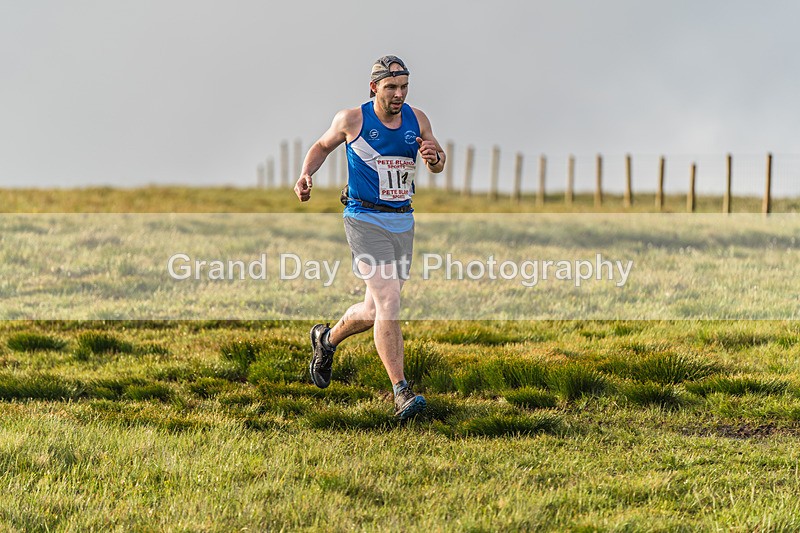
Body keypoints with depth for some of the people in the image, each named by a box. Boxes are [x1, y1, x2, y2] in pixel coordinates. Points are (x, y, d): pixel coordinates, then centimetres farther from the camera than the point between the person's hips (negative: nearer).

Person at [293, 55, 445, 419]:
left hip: (402, 221, 5)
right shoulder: (352, 120, -5)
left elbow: (439, 165, 14)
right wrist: (306, 174, -5)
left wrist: (434, 157, -10)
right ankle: (401, 393, -19)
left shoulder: (416, 119, 5)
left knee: (375, 311, 11)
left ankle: (327, 340, 42)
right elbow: (322, 146, 13)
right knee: (388, 301, -19)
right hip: (365, 220, -5)